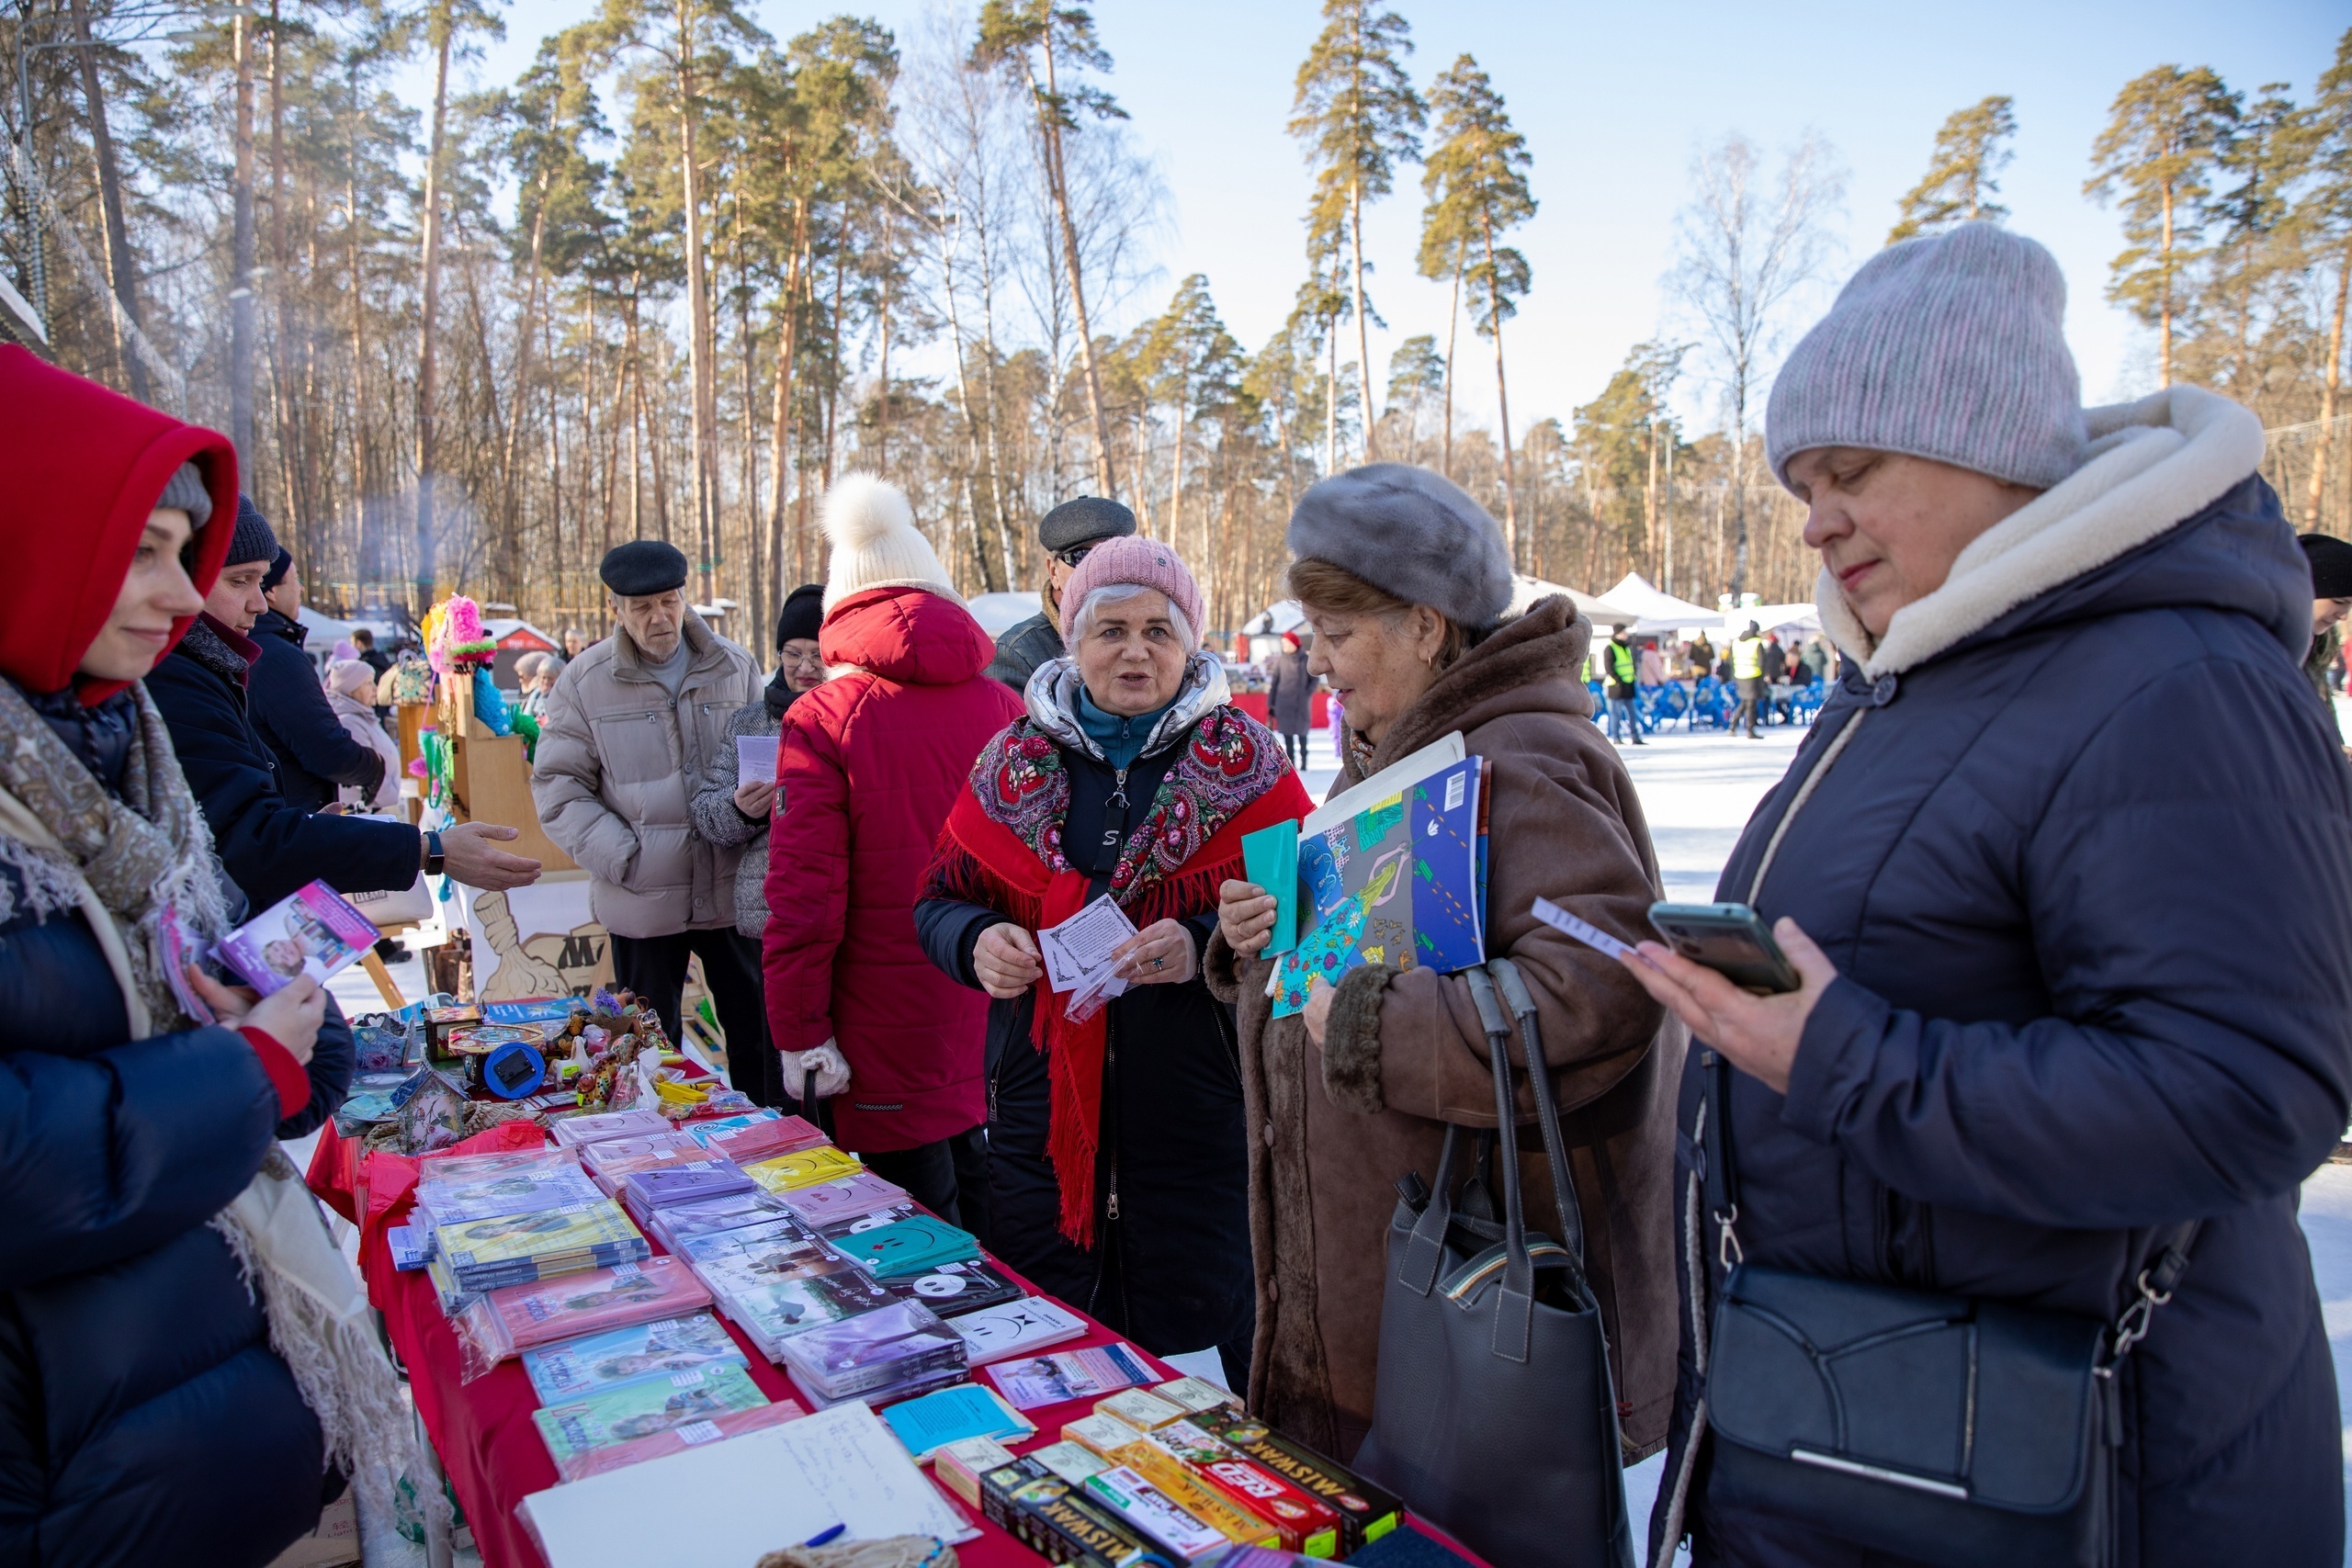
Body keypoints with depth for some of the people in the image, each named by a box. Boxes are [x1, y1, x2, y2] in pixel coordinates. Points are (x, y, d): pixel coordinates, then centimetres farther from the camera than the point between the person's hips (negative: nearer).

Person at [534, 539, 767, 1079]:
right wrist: (626, 860, -12)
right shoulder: (585, 681, 0)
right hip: (642, 901, -1)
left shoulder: (734, 667, 4)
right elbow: (557, 786, -1)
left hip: (734, 892, 1)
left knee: (757, 1032, 11)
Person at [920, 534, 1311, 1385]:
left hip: (1196, 1115, -2)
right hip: (1043, 1113, 3)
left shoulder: (1244, 763, -1)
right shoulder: (1016, 762, 7)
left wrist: (1206, 946, -22)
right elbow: (942, 898, 12)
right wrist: (978, 940, -10)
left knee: (1195, 1352, 6)